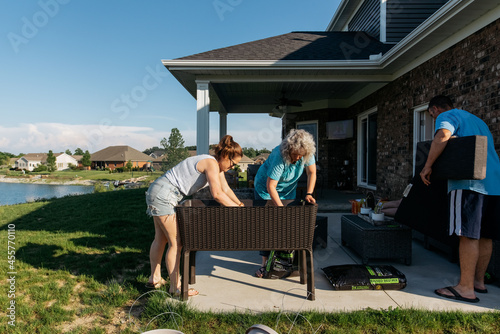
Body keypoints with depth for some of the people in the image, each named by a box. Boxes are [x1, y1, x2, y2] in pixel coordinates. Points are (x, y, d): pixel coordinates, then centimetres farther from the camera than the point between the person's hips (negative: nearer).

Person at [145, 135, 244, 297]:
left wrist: (240, 204, 10)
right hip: (163, 195, -10)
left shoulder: (217, 165, 10)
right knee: (176, 242, -3)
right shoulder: (211, 163, -19)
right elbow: (217, 194, -27)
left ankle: (155, 279, 31)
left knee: (161, 239, 17)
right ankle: (175, 286, 9)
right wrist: (236, 208, -16)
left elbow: (226, 189, 17)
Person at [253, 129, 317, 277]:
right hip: (265, 189, -4)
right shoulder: (279, 156, -36)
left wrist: (309, 194, -16)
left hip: (288, 190, 5)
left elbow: (312, 172, -5)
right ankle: (266, 262, 4)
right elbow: (270, 186, -34)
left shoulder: (307, 153, -21)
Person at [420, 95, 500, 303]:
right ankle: (479, 281, 19)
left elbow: (443, 136, -20)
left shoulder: (447, 116, 2)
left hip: (470, 183, -9)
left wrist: (427, 166, -16)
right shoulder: (478, 121, 29)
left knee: (468, 234, -9)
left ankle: (466, 288, -6)